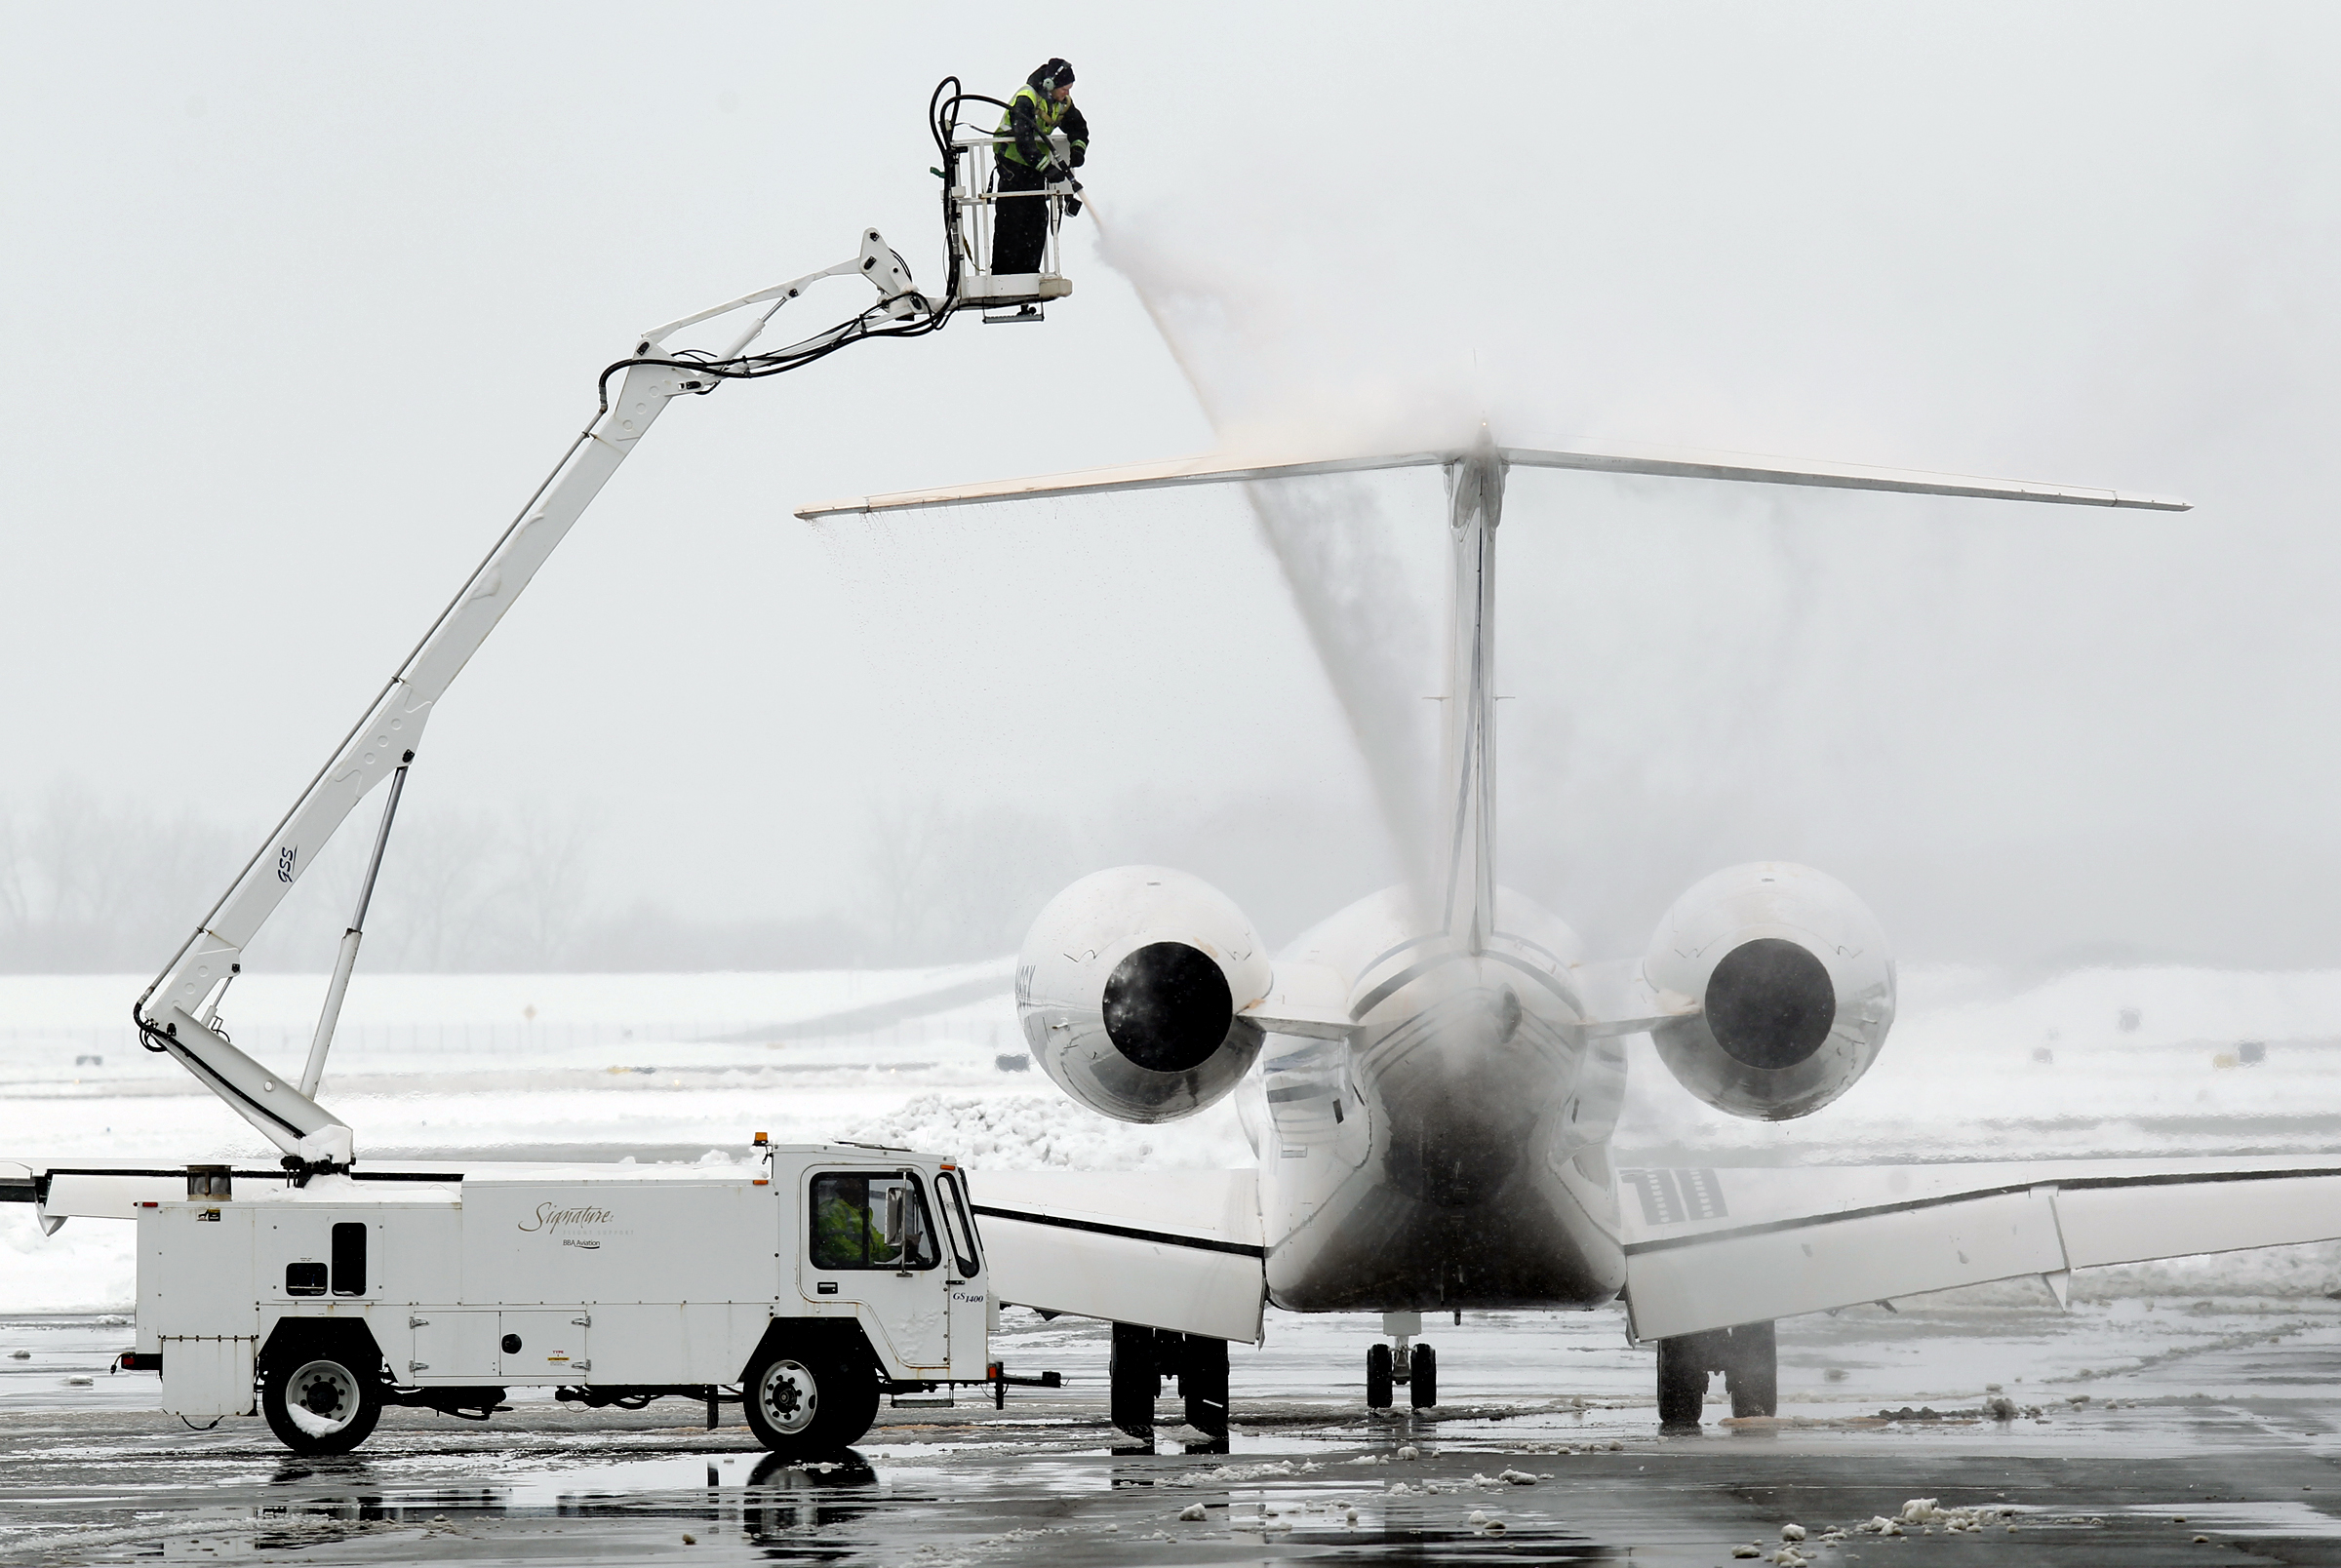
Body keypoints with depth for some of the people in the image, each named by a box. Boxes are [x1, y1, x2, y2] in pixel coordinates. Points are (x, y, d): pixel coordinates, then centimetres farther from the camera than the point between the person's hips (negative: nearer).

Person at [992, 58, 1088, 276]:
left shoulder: (1062, 102, 2)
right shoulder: (1026, 99, -24)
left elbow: (1078, 127, 18)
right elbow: (1024, 140, -34)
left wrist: (1078, 149, -4)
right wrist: (1047, 167, -40)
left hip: (1037, 163, 8)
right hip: (1013, 162, -8)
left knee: (1038, 218, 5)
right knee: (1012, 218, -10)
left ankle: (1029, 270, 11)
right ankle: (1002, 273, -9)